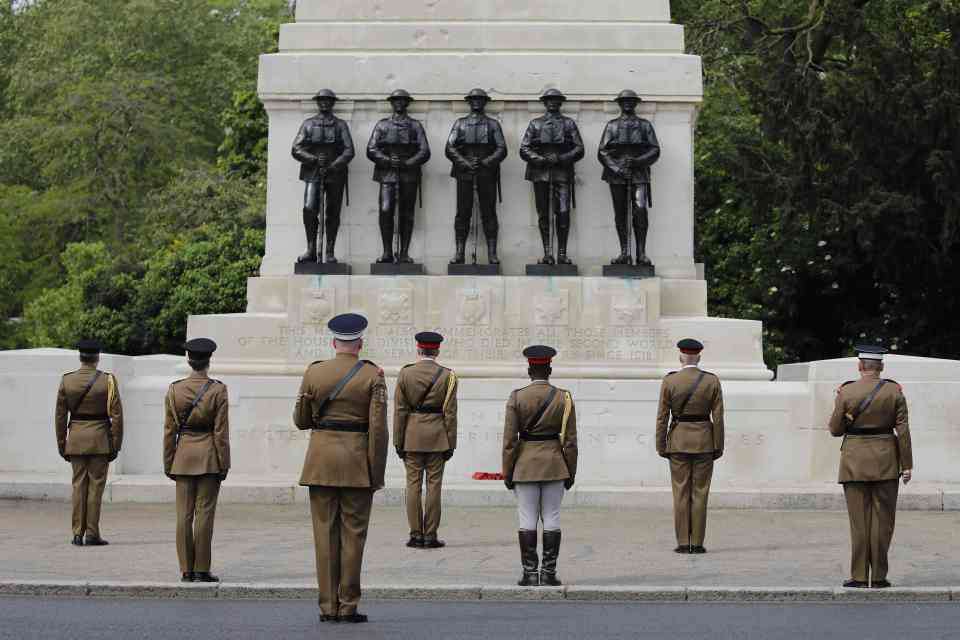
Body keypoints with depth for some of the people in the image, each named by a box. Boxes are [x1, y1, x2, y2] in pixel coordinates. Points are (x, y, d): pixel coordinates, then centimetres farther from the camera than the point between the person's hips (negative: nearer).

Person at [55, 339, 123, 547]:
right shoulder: (108, 381, -7)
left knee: (79, 485, 9)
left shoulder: (66, 380, 0)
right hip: (100, 439, -2)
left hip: (76, 439, 3)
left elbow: (60, 416, 3)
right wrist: (116, 445, -2)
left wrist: (61, 445, 11)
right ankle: (92, 534, 1)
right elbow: (116, 416, -8)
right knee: (96, 485, 2)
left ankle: (78, 534, 8)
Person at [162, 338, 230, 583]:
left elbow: (169, 430, 2)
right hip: (209, 457, -3)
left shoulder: (174, 390, 0)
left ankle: (186, 570, 6)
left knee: (184, 514, 5)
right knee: (204, 514, -1)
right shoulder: (218, 390, -7)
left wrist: (168, 464, 9)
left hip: (183, 456, 3)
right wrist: (224, 464, -2)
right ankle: (201, 570, 0)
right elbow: (221, 431, -8)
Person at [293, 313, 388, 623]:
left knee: (325, 533, 6)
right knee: (353, 534, 4)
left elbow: (301, 420, 10)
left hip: (321, 458, 2)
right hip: (357, 462, -2)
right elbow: (378, 428, -9)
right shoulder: (373, 375, -5)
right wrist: (377, 473, -4)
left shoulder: (314, 372, 2)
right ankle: (348, 607, 4)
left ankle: (328, 606, 7)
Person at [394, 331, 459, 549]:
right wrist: (450, 444, 0)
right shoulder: (447, 376, -3)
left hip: (412, 437, 1)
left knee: (413, 484, 5)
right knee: (434, 485, 2)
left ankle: (416, 534, 5)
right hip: (437, 437, -1)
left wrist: (398, 442, 2)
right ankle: (430, 536, 2)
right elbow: (450, 413, -5)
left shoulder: (405, 374, -1)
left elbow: (399, 411, -2)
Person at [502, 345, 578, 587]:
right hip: (555, 465, 1)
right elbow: (570, 440, -2)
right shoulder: (564, 397, -2)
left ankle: (530, 574, 3)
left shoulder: (516, 397, -5)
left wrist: (507, 473, 1)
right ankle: (549, 573, 4)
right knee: (551, 519, 5)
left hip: (525, 465, -1)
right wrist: (570, 473, 7)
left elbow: (509, 440, -5)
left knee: (527, 520, 3)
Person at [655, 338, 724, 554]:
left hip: (678, 441, 0)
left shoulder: (669, 381, -5)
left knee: (681, 493, 4)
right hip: (704, 440, 0)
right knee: (700, 493, 4)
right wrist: (719, 446, 4)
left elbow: (662, 416, -4)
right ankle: (697, 543, 2)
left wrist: (661, 446, 3)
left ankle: (683, 543, 2)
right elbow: (718, 417, -3)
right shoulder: (712, 381, -3)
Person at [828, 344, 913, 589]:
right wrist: (907, 465, 0)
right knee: (883, 520, 6)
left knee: (859, 520, 3)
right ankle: (879, 577, 6)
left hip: (855, 461, 0)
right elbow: (902, 430, -4)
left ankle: (859, 577, 3)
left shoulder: (846, 392, -5)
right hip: (886, 461, 1)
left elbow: (836, 429, 0)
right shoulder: (894, 391, -2)